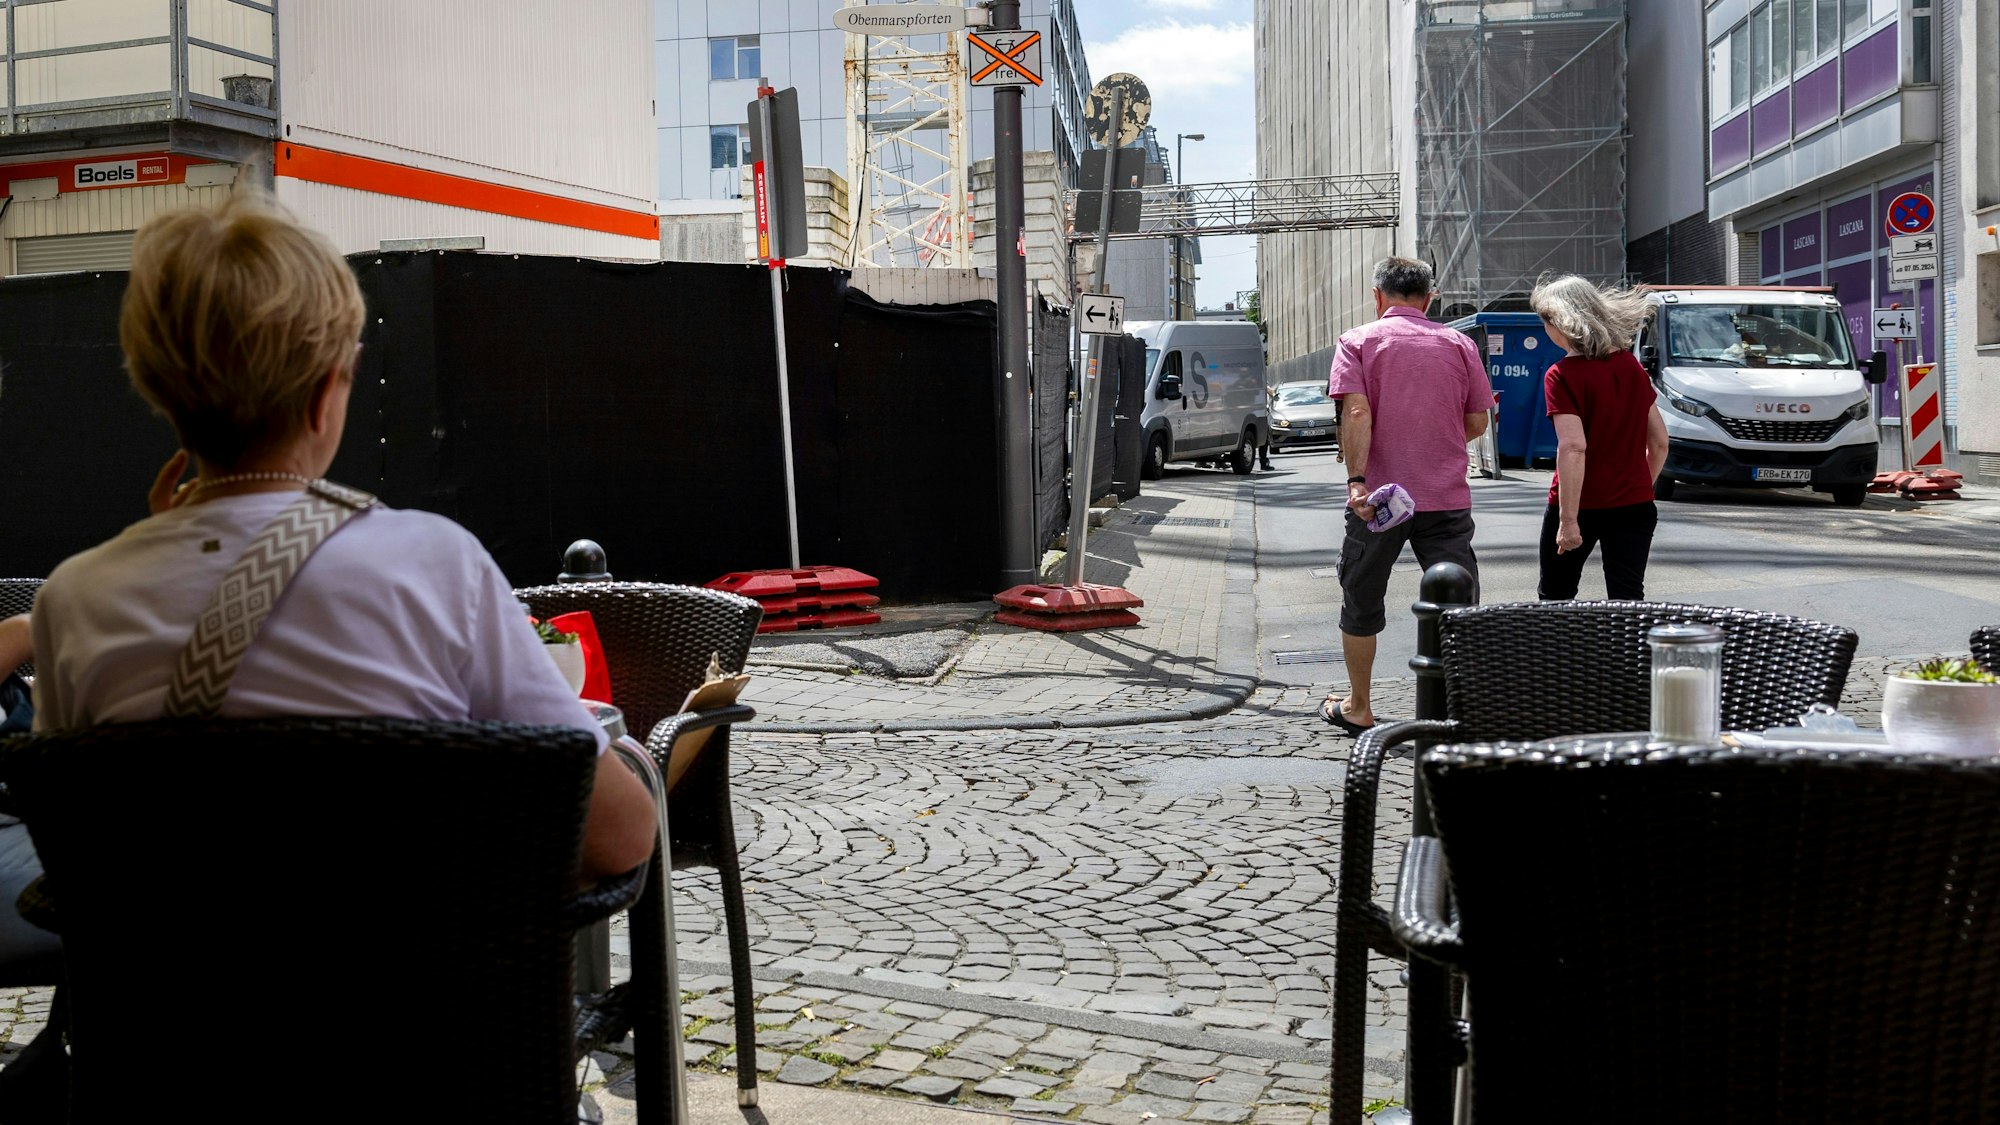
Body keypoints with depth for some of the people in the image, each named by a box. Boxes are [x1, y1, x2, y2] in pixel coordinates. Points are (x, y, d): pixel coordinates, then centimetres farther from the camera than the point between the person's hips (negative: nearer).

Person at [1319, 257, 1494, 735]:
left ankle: (1357, 708, 24)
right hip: (1448, 498, 1)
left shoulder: (1358, 342, 2)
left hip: (1377, 498, -1)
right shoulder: (1459, 344, 9)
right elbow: (1477, 421, 8)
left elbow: (1356, 412, -13)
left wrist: (1357, 480, -19)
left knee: (1362, 604, 14)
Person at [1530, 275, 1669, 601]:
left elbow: (1573, 448, -22)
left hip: (1581, 506, -5)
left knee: (1554, 598, 13)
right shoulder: (1631, 367, 7)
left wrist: (1568, 520, -22)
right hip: (1635, 505, 5)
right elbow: (1659, 442, 12)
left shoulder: (1562, 376, -12)